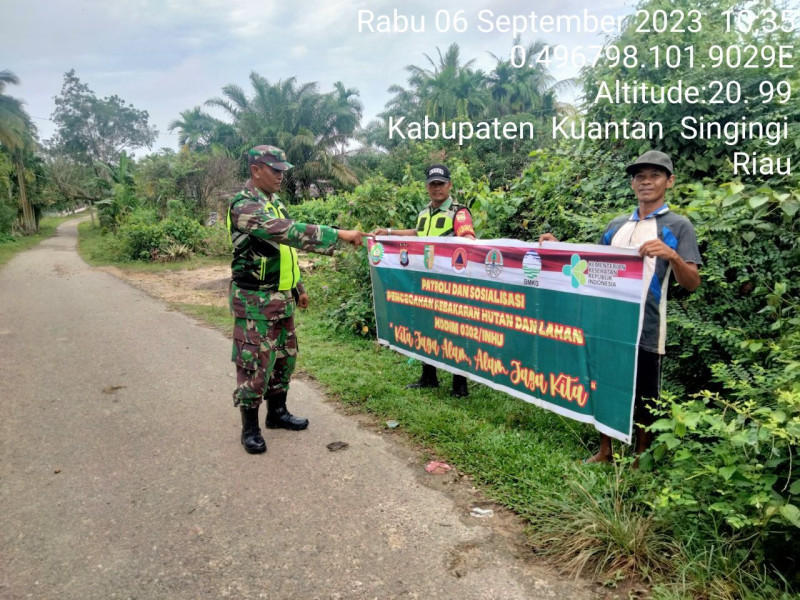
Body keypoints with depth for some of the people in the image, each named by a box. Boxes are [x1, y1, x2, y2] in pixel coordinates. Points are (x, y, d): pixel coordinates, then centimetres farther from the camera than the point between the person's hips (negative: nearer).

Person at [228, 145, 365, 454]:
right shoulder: (244, 205, -19)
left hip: (281, 298, 9)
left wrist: (298, 287, 20)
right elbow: (290, 232, -33)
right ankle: (250, 427, 14)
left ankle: (277, 411, 32)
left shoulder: (274, 202, 12)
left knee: (284, 356, 16)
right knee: (255, 363, 0)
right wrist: (339, 234, -35)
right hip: (255, 301, -9)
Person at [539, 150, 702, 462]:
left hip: (645, 329, -5)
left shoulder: (678, 226, -2)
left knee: (644, 398, 7)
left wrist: (672, 255, -28)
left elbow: (692, 284, -9)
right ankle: (604, 451, 32)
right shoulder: (616, 225, 13)